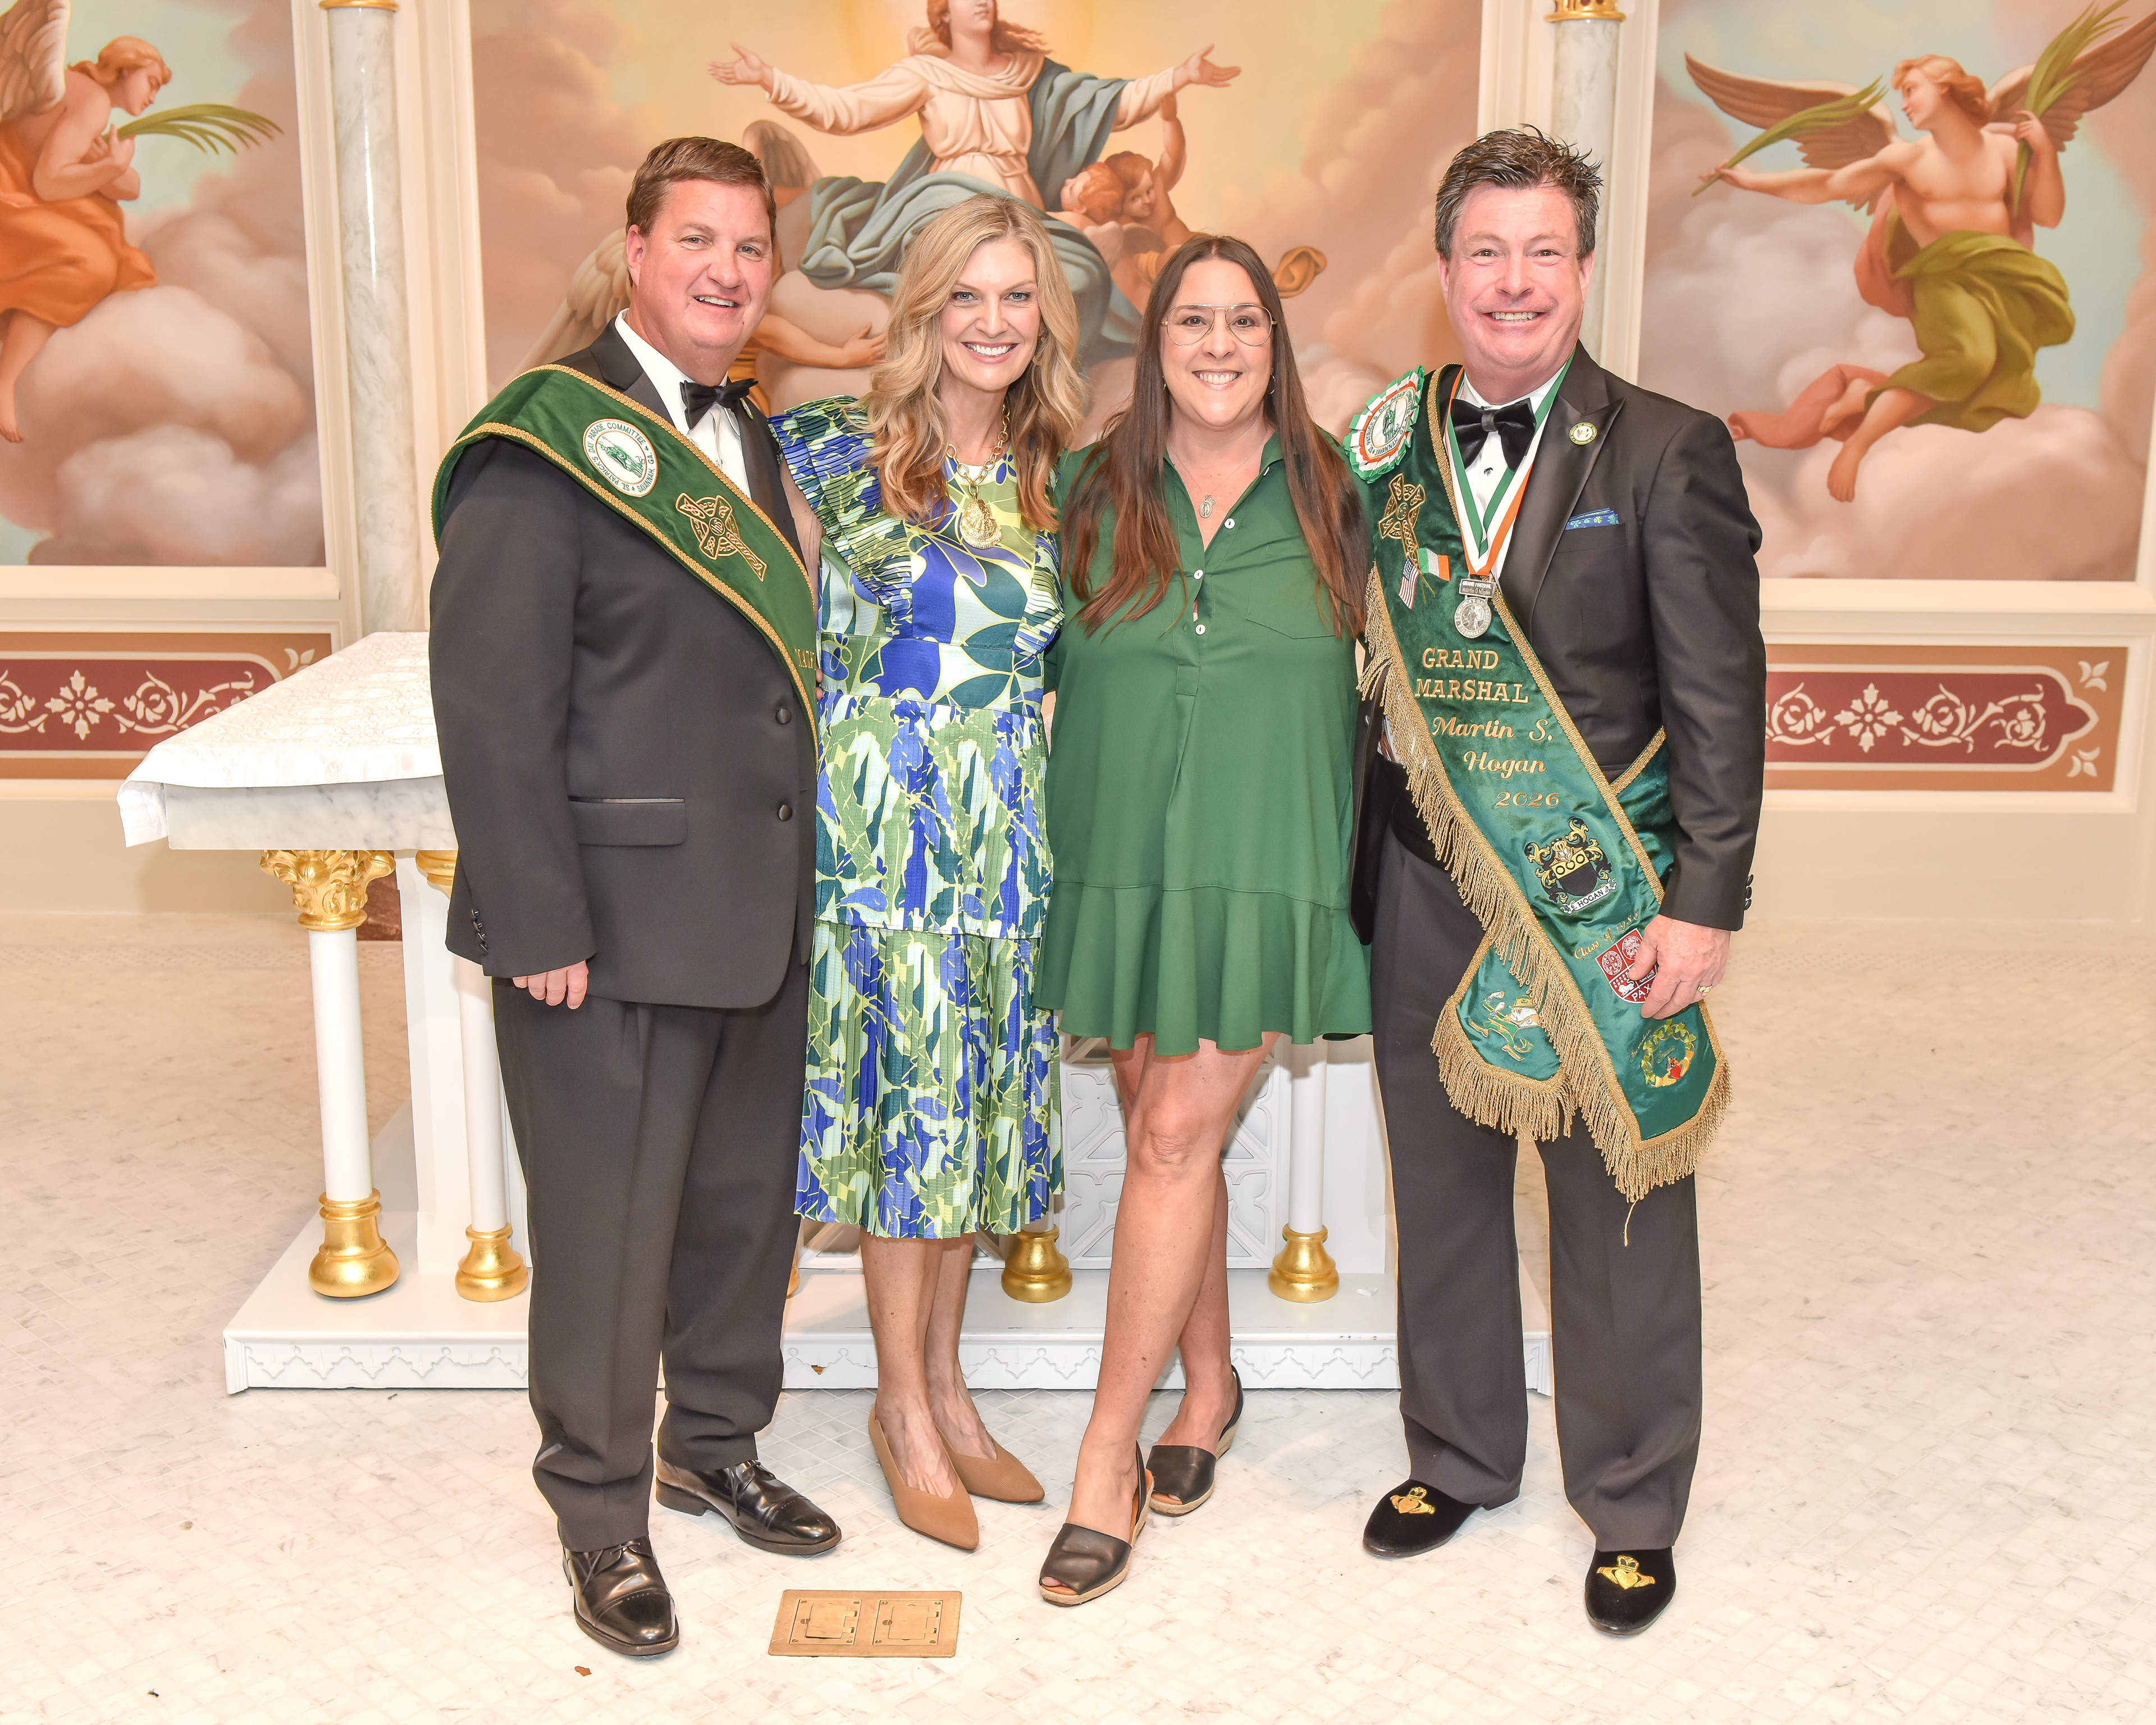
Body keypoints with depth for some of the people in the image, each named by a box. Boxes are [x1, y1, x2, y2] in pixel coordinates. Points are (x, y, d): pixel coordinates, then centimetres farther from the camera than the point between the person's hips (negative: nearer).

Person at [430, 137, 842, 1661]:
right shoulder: (549, 441, -12)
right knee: (610, 1230, 5)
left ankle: (717, 1444, 40)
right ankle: (601, 1513, 25)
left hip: (758, 912, 8)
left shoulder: (756, 440, 13)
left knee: (746, 1201, 19)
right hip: (615, 920, -7)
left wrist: (797, 882, 11)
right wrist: (537, 927, -19)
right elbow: (491, 706, -16)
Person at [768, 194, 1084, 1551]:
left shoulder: (1055, 482, 7)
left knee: (978, 1096, 11)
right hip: (883, 813, -4)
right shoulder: (837, 454, -4)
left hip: (1010, 827, 4)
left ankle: (942, 1379, 27)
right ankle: (907, 1408, 16)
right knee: (911, 1091, 1)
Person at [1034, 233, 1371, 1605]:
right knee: (1172, 1135, 10)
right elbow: (1045, 661, 10)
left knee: (1177, 1135, -7)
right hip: (1122, 860, 2)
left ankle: (1108, 1453, 3)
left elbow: (1374, 667, 11)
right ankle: (1209, 1385, 31)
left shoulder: (1332, 494, 4)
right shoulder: (1093, 490, 6)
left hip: (1266, 865, -2)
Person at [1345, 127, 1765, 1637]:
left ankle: (1633, 1509, 27)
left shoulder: (1669, 456, -5)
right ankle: (1461, 1457, 36)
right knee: (1443, 1188, 15)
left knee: (1618, 1209, 8)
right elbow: (1374, 666, 8)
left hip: (1604, 894, -3)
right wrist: (1359, 859, 0)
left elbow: (1720, 701, -7)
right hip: (1425, 888, 4)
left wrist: (1704, 905, -13)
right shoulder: (1387, 448, 5)